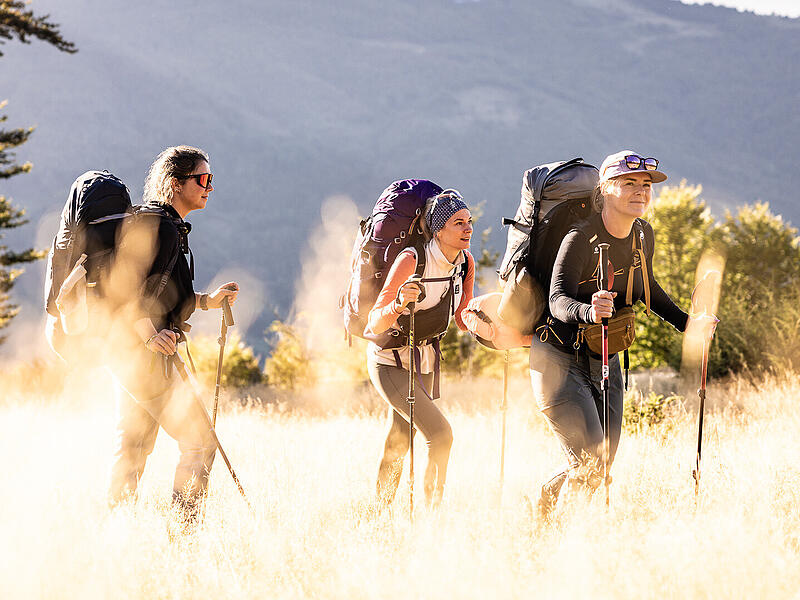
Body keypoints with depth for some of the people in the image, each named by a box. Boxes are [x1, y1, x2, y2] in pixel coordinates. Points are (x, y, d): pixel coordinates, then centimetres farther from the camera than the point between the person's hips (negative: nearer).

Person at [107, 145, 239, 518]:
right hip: (141, 353, -10)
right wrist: (150, 335, -27)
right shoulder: (157, 225, -14)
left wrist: (207, 301, 16)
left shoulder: (173, 228, 17)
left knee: (134, 446, 12)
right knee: (199, 441, -8)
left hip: (132, 352, 10)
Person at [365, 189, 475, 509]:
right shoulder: (411, 260, -25)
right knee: (440, 434, -19)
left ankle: (381, 508, 34)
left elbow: (462, 318, 8)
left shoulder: (466, 262, -5)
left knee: (399, 441, 19)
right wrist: (399, 304, -47)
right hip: (389, 361, -7)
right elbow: (376, 323, -28)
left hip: (425, 361, 7)